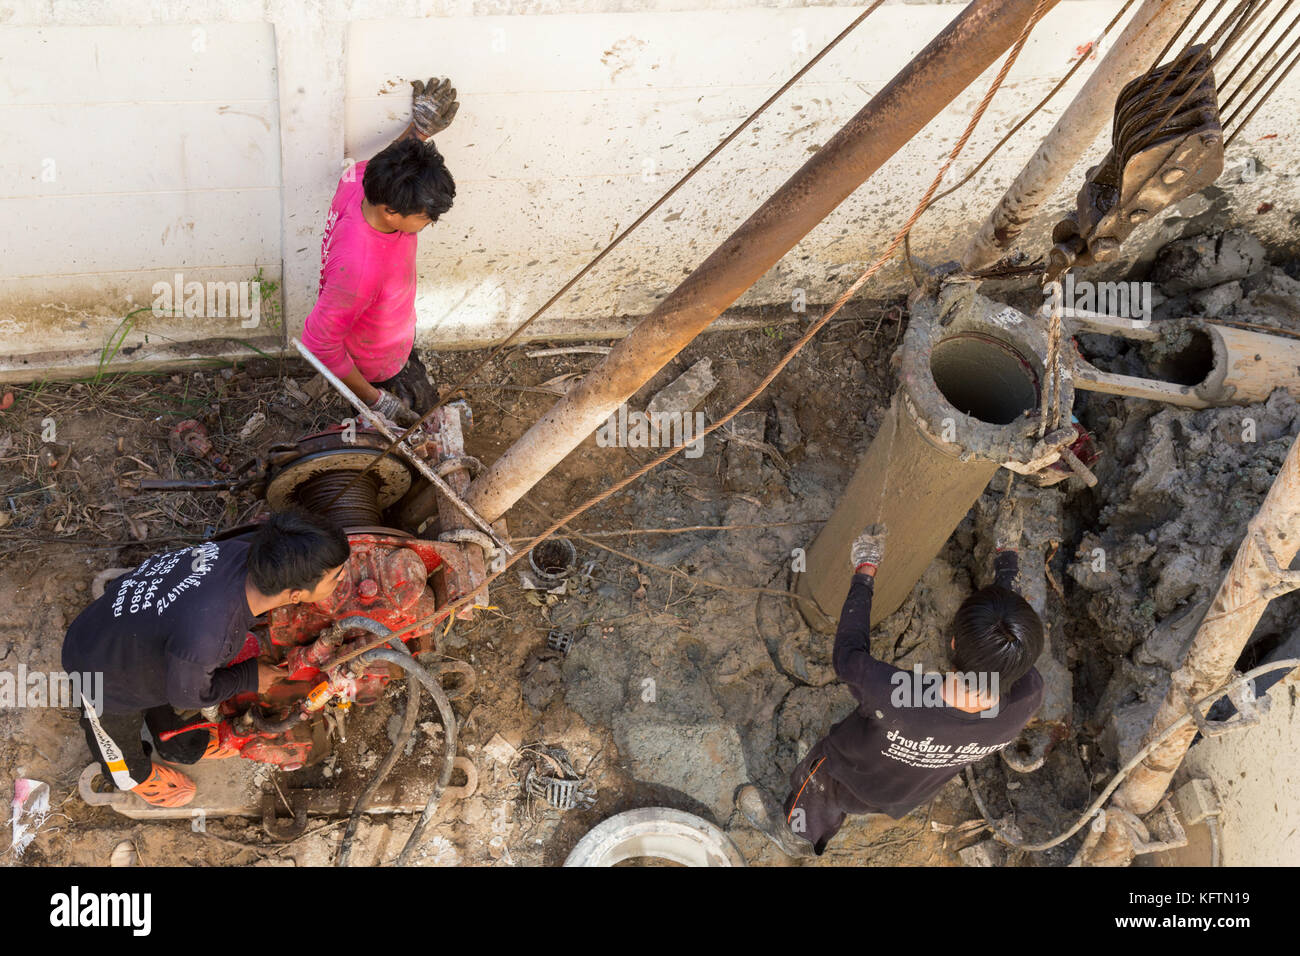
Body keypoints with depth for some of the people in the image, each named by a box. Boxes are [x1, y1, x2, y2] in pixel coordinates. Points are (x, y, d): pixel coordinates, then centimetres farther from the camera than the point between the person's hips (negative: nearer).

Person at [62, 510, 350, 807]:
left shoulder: (242, 550, -31)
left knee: (163, 708, 36)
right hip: (105, 671, -5)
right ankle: (134, 775, 62)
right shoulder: (204, 638, -48)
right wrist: (249, 678, -10)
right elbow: (188, 693, -25)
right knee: (119, 731, 31)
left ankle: (178, 745, 66)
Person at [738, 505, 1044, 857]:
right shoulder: (1027, 699, -37)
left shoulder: (894, 697, -49)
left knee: (814, 786, 31)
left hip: (849, 781, -4)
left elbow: (848, 657, -27)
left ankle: (797, 833, 63)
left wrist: (864, 573, -15)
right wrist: (1007, 556, 0)